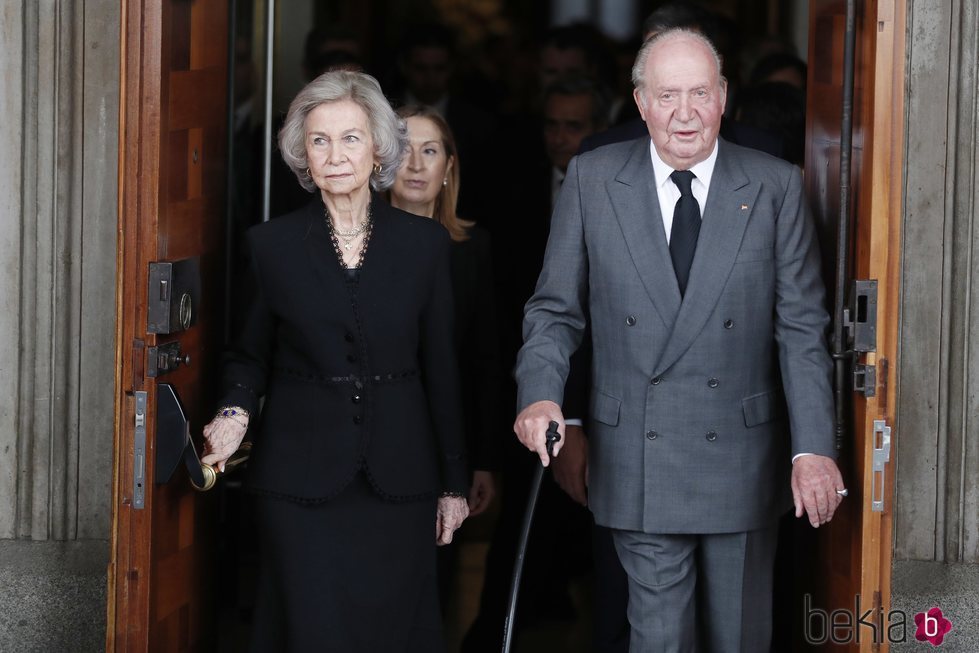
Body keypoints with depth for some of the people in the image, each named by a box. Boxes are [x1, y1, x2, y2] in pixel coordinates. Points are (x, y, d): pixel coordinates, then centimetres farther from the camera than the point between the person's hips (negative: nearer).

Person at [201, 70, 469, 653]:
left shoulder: (424, 243, 3)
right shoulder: (272, 244, 2)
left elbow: (442, 370, 6)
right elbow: (250, 356, 10)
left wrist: (454, 483, 6)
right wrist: (236, 412, -11)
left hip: (398, 480, 1)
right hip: (300, 482, -1)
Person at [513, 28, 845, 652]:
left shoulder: (776, 187, -1)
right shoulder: (593, 180, 1)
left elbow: (801, 326, -3)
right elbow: (556, 308, 4)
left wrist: (813, 449, -12)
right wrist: (540, 394, -15)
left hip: (743, 457, 1)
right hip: (638, 458, 0)